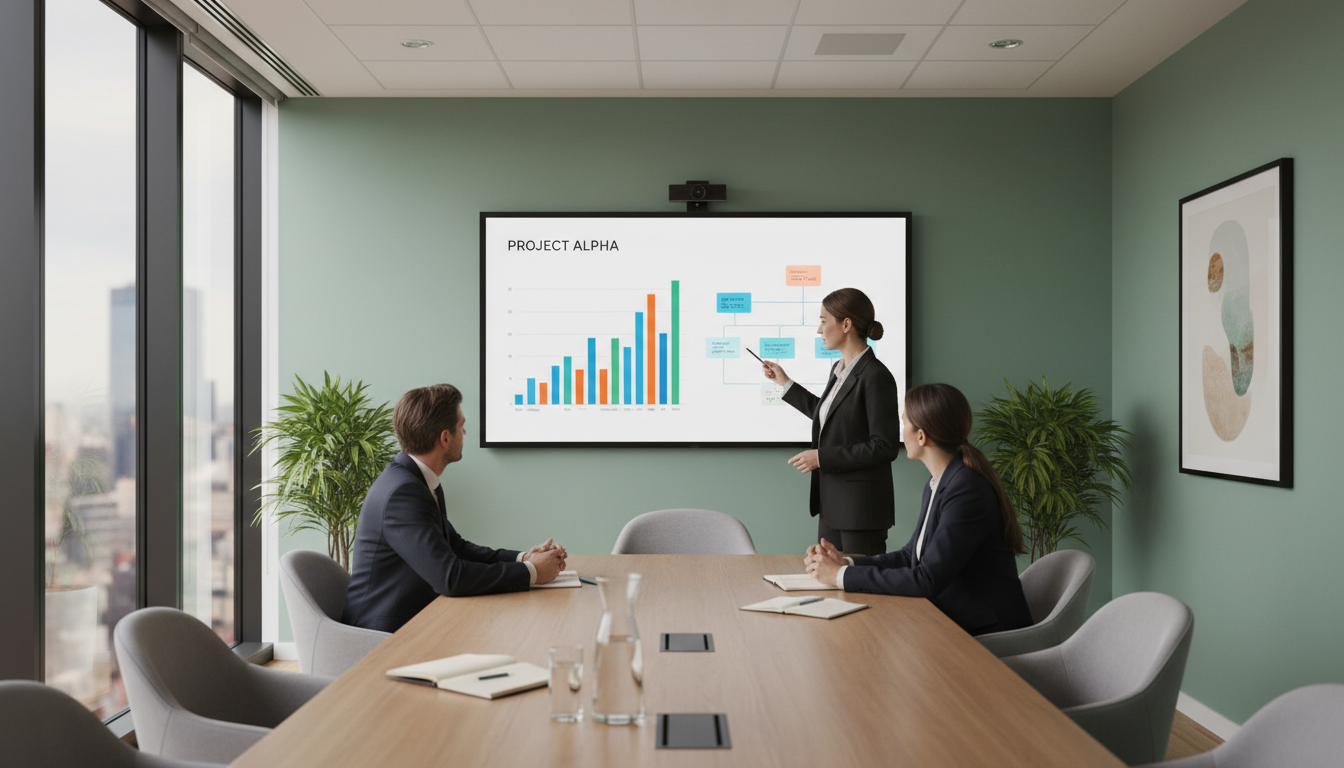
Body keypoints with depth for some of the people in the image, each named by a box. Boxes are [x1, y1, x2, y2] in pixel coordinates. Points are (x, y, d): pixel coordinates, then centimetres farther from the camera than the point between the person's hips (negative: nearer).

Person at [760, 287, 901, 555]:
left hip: (861, 506, -9)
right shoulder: (838, 370, 12)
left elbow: (885, 447, -19)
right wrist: (786, 383, 27)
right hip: (831, 503, 9)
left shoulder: (876, 377, -16)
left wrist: (822, 457, -17)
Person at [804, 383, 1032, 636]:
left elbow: (927, 580, -24)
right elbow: (910, 556, 14)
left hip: (987, 634, -8)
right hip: (951, 623, 8)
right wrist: (845, 563, 0)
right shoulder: (937, 483, 9)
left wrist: (842, 576, -19)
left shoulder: (967, 491, -22)